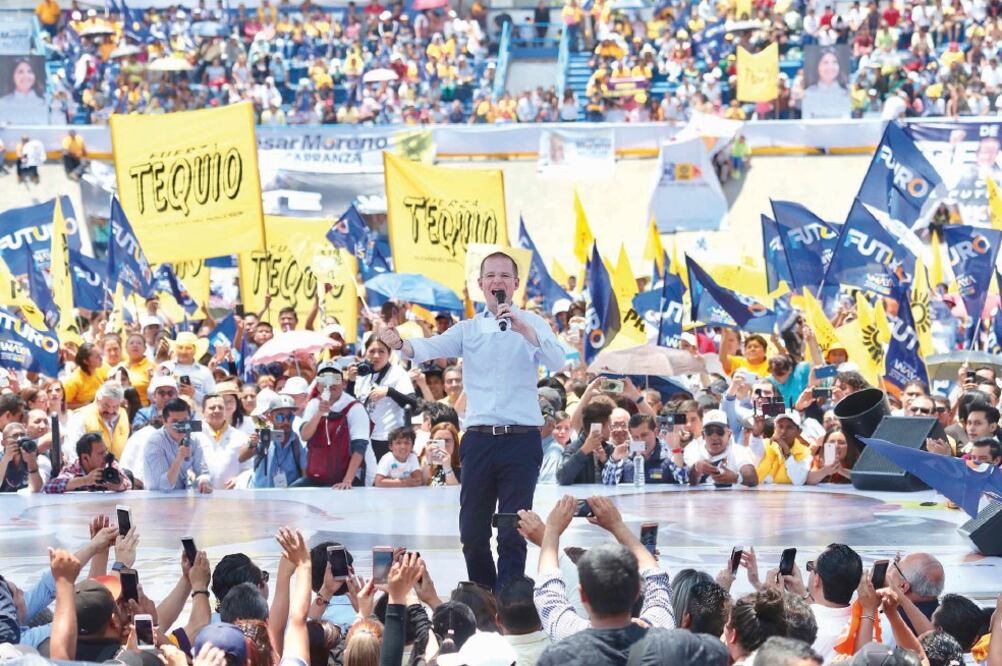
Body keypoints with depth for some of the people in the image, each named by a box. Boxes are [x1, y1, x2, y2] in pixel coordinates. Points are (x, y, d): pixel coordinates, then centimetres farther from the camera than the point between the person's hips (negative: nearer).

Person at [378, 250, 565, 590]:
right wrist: (400, 344, -26)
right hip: (479, 438, 3)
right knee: (472, 533, 6)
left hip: (521, 439, -3)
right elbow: (431, 347, -5)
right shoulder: (469, 329, 11)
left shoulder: (532, 324, 5)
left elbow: (557, 363, -11)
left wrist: (523, 329, -24)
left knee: (513, 534, -6)